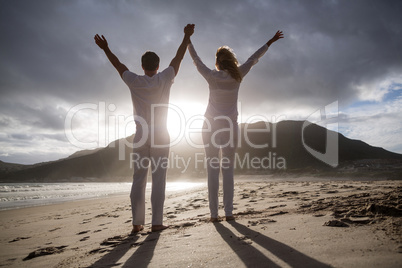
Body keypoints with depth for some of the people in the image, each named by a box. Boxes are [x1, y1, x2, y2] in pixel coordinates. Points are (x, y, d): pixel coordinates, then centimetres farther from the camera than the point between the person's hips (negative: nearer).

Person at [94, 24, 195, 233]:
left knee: (138, 179, 6)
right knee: (159, 179, -1)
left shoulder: (134, 81, 1)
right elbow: (178, 58, 9)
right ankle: (156, 222, 0)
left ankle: (137, 223, 8)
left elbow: (119, 65, 16)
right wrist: (187, 36, 20)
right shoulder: (165, 79, -1)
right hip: (160, 136, -1)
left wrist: (106, 49, 31)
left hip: (141, 136, 1)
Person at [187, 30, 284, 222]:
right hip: (230, 127, 1)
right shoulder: (237, 76, -1)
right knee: (228, 170, 5)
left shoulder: (211, 76, -5)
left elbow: (196, 60, 9)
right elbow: (253, 59, 10)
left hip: (211, 126, -1)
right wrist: (271, 41, 23)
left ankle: (214, 213, 3)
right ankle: (228, 212, 4)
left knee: (212, 170, 2)